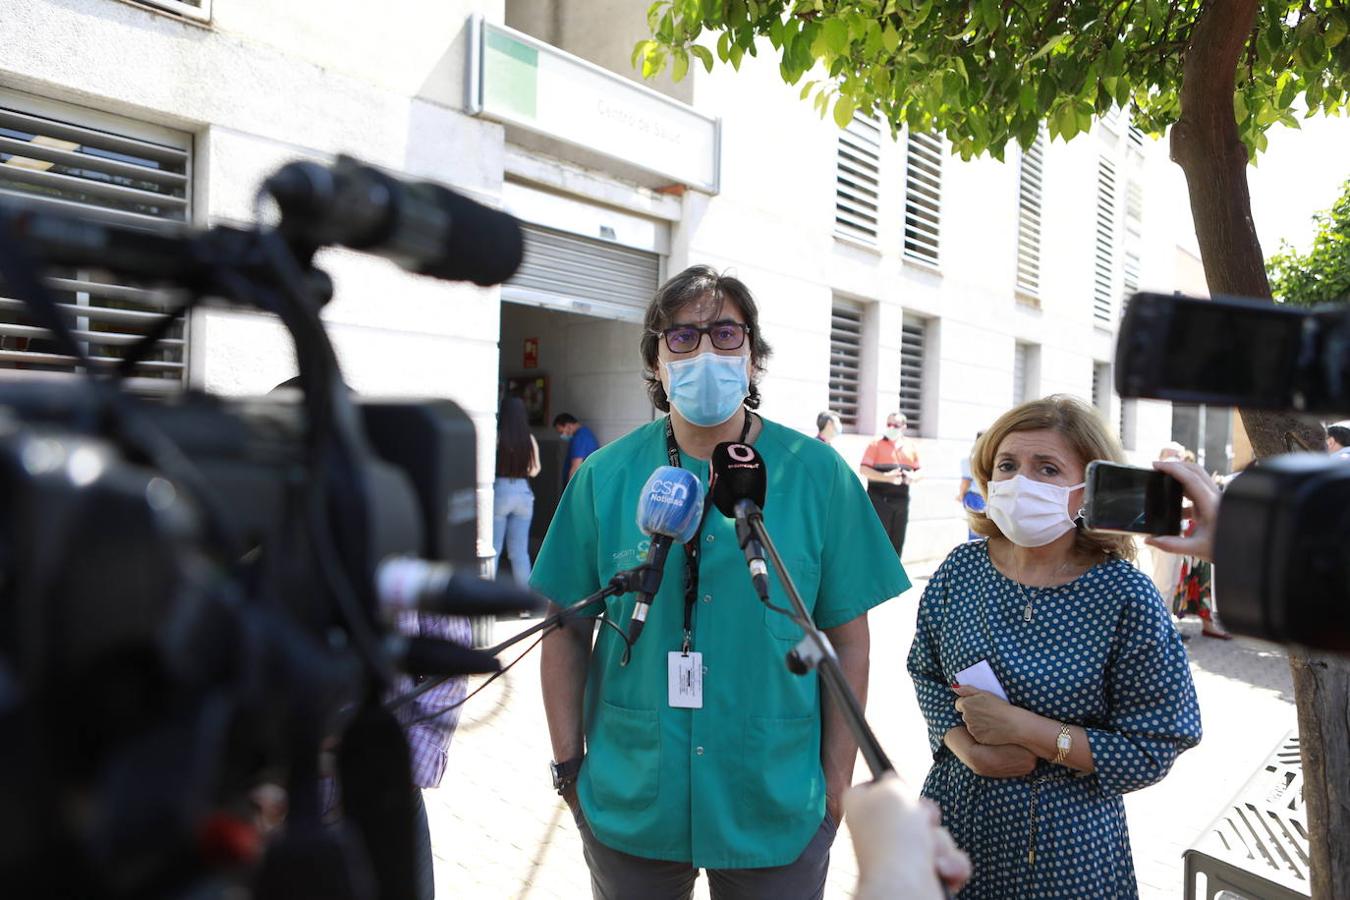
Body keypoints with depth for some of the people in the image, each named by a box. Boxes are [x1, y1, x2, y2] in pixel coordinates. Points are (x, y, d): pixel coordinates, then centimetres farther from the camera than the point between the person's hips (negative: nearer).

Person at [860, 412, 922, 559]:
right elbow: (864, 469, -10)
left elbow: (919, 471, 16)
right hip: (879, 499, -5)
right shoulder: (876, 444, -3)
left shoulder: (912, 447, 11)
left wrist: (913, 477, -8)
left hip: (901, 500, 5)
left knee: (897, 541, 9)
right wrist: (886, 477, -22)